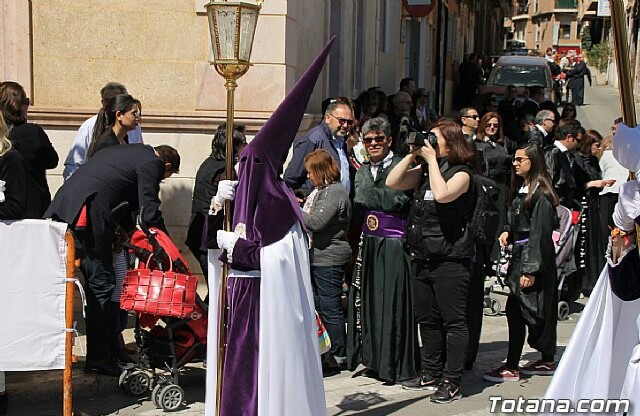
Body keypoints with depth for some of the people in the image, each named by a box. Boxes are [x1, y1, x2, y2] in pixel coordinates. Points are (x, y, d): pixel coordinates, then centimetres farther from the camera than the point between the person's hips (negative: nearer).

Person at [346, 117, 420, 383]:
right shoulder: (362, 171, 14)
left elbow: (396, 201, -17)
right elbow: (357, 215, 14)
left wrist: (368, 191, -10)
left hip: (393, 246, -6)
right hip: (368, 246, 6)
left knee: (392, 304, -4)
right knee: (366, 301, 8)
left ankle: (395, 365, 4)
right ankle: (372, 357, 19)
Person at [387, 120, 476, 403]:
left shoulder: (461, 172, -7)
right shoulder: (424, 170, 14)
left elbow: (442, 194, -26)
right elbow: (392, 183, 5)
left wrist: (432, 159, -16)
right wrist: (412, 154, 1)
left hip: (450, 260, -8)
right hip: (422, 257, 8)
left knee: (453, 321, -2)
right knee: (427, 319, 15)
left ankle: (452, 383, 1)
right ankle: (431, 374, 27)